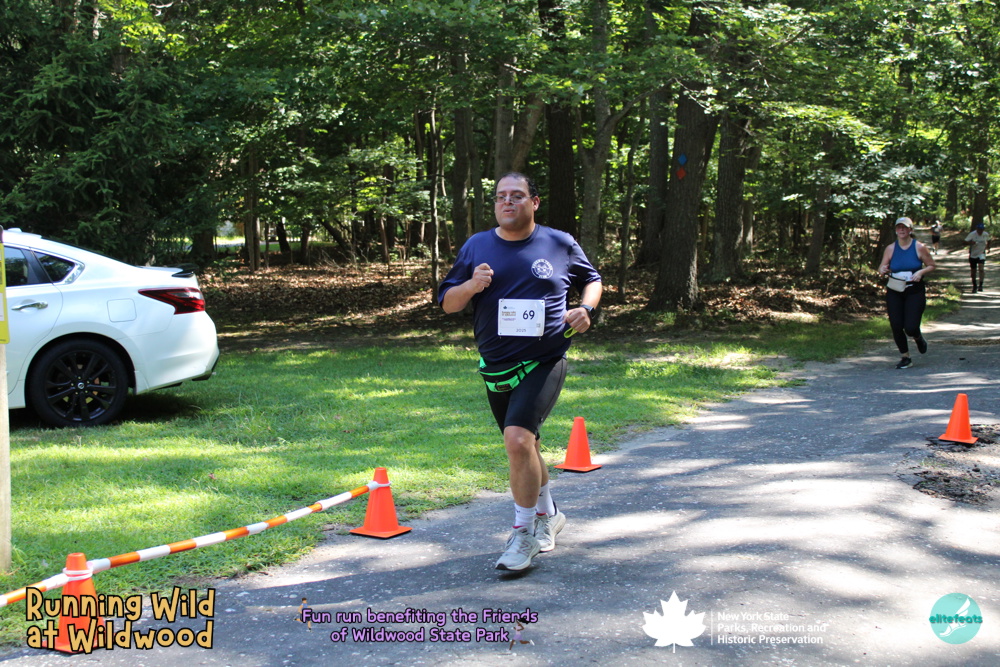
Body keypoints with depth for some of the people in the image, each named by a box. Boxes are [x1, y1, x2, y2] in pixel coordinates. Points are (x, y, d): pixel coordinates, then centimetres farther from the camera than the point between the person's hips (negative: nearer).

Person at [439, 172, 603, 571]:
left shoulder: (560, 245, 1)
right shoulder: (477, 247, 5)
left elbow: (592, 280, 17)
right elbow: (447, 302, 6)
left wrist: (586, 308, -4)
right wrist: (471, 286, -15)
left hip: (544, 362, -4)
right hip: (496, 368, 4)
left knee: (518, 438, -22)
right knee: (523, 447, 17)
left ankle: (524, 532, -8)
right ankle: (547, 515, 42)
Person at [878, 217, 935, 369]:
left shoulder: (919, 247, -4)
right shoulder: (890, 248, 1)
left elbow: (932, 266, 3)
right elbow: (882, 267, 4)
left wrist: (921, 272, -16)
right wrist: (883, 270, -20)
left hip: (915, 293, -2)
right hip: (894, 292, 2)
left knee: (910, 328, -11)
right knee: (896, 327, -3)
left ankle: (918, 338, 28)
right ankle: (906, 358, 17)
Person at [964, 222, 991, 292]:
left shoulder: (986, 234, -6)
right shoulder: (972, 234, -15)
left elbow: (988, 241, 17)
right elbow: (965, 242, -18)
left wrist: (988, 247, 11)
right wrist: (970, 243, -36)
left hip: (981, 254, 0)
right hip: (973, 255, 0)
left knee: (981, 268, -21)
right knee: (973, 271, 9)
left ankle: (980, 285, -18)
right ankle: (974, 286, 27)